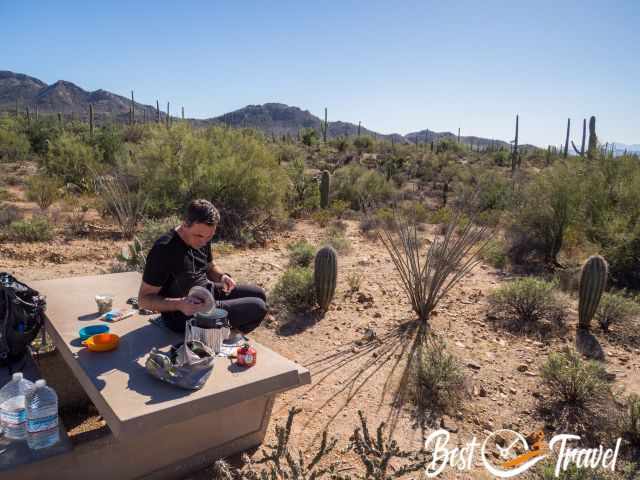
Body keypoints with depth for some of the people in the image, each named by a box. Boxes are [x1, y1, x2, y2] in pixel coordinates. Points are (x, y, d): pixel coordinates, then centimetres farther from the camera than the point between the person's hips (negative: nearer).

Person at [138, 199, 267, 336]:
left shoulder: (202, 239, -3)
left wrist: (222, 276, -8)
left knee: (259, 294, 13)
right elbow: (144, 299, -22)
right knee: (257, 307, -12)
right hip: (185, 315, -8)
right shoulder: (164, 249, -27)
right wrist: (179, 304, -38)